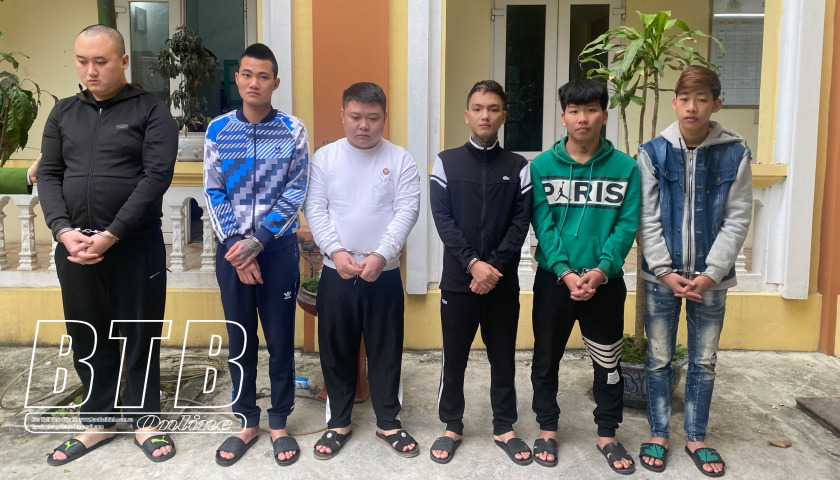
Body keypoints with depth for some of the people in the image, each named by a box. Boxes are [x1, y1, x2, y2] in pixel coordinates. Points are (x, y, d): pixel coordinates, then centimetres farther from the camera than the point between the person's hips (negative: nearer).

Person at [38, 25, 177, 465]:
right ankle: (98, 421, 28)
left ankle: (144, 421, 22)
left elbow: (156, 176, -12)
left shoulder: (151, 111, -2)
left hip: (136, 246, -4)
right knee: (87, 338, 12)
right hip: (74, 247, 4)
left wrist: (110, 235, -16)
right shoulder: (63, 113, 12)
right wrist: (64, 231, -9)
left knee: (140, 336, 6)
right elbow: (48, 175, 8)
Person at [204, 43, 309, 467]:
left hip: (279, 246, -1)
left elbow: (295, 193, -5)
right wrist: (236, 245, -10)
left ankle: (279, 424, 23)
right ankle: (247, 422, 26)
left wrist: (258, 241, -14)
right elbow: (213, 193, 1)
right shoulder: (218, 129, 3)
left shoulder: (293, 131, -2)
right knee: (239, 338, 10)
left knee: (280, 336, 7)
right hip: (232, 248, 2)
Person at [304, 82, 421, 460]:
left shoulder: (400, 159, 0)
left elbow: (407, 211, -7)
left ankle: (388, 423, 26)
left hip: (385, 273, -1)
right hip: (335, 273, 1)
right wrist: (336, 251, -16)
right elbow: (315, 209, -2)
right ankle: (338, 423, 28)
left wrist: (380, 255, -18)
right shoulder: (324, 157, 3)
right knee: (336, 351, 10)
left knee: (386, 350, 9)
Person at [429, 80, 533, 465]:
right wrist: (473, 263, -15)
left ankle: (504, 427, 26)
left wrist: (494, 266, -14)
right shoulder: (447, 162, 2)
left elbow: (521, 222, -2)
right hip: (458, 279, -1)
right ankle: (452, 426, 25)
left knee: (503, 356, 11)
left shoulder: (518, 167, 5)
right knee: (454, 356, 9)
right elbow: (443, 219, -5)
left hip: (503, 280, 1)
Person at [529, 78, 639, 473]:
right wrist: (565, 272, -18)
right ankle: (547, 430, 31)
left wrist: (601, 269, -19)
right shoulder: (542, 166, -3)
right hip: (553, 280, 0)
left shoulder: (625, 167, -1)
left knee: (608, 362, 12)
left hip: (606, 282, 0)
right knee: (547, 358, 12)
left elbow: (627, 225, -6)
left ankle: (607, 435, 31)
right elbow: (543, 224, -7)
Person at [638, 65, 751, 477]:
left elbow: (737, 220, -3)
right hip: (662, 276, -1)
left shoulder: (734, 154, -2)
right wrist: (665, 271, -11)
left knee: (704, 362, 12)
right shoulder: (653, 152, -3)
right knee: (658, 360, 9)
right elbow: (647, 219, -5)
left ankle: (696, 438, 29)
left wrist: (710, 274, -11)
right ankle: (658, 435, 26)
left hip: (710, 278, 1)